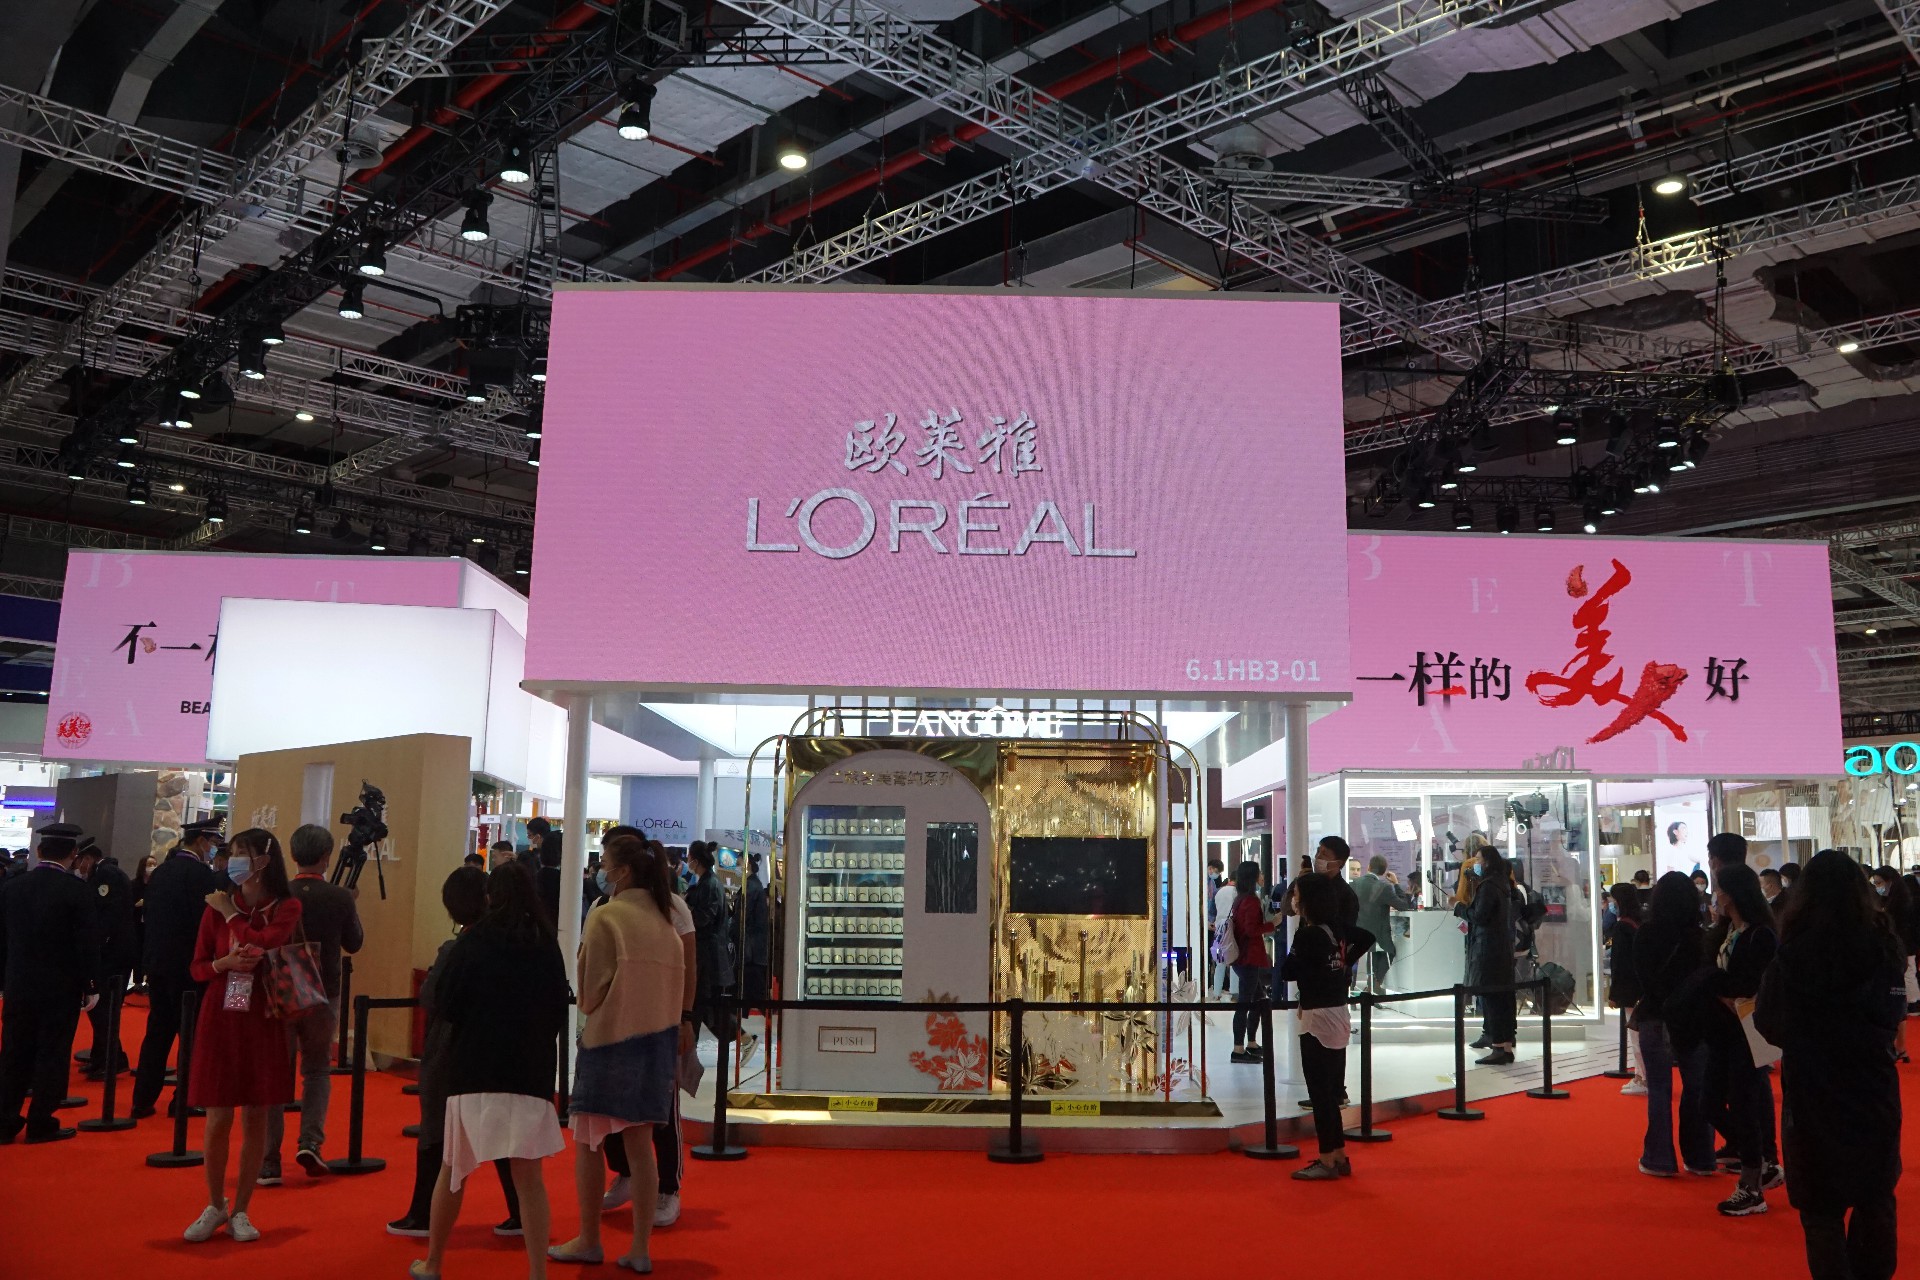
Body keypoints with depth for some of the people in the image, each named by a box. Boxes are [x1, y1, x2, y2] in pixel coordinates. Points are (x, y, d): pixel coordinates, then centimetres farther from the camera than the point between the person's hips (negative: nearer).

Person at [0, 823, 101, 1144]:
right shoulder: (75, 889, -14)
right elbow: (88, 942, -12)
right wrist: (90, 986, -3)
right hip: (61, 988, -5)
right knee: (52, 1054, 3)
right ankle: (40, 1123, 7)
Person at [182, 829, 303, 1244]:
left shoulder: (287, 907, -2)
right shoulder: (217, 906, 4)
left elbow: (264, 943, -20)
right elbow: (198, 967, 6)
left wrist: (231, 914, -9)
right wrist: (224, 963, -14)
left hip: (263, 1022, -1)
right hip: (220, 1019, 1)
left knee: (256, 1118, 5)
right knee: (218, 1119, 3)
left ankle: (241, 1210, 18)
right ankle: (215, 1206, 23)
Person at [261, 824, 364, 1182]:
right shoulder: (341, 898, -9)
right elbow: (354, 944, 6)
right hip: (323, 996, 0)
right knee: (318, 1070, 18)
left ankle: (268, 1162, 7)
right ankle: (310, 1141, 0)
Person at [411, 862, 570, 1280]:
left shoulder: (472, 942, -4)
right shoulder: (547, 946, 1)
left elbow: (445, 1003, -2)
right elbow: (559, 1013, 6)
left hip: (473, 1069, -1)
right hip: (532, 1072, 1)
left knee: (453, 1169, 15)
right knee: (528, 1175, 3)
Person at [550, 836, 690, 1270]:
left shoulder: (605, 916, -11)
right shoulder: (664, 919, 7)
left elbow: (590, 991, -7)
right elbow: (676, 983, 7)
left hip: (610, 1038, -6)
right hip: (658, 1038, 6)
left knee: (586, 1143, 9)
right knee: (639, 1145, 9)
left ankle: (589, 1241, 17)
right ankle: (640, 1249, 11)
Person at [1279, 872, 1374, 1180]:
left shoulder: (1308, 935, -19)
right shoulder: (1338, 928, 4)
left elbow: (1287, 972, -13)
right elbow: (1367, 938, 21)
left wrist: (1295, 940, 0)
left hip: (1317, 1019, -8)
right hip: (1339, 1015, 9)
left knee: (1320, 1092, 0)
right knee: (1332, 1090, 16)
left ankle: (1327, 1161, 5)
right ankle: (1339, 1156, 24)